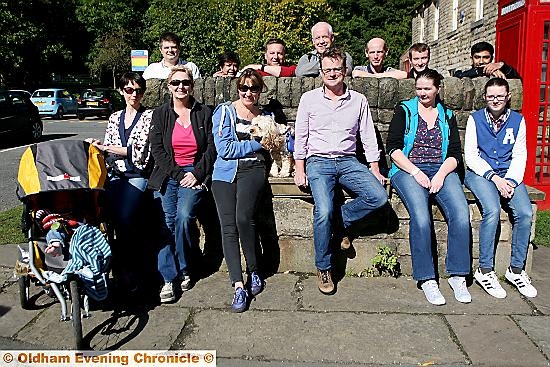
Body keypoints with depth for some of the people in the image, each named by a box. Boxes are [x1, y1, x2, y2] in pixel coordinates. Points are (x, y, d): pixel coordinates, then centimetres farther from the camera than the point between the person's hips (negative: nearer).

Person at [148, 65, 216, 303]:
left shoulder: (204, 113, 8)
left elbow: (211, 148, 3)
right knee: (166, 222, -14)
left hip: (194, 174, -1)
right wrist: (179, 174, -8)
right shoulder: (160, 114, 10)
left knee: (184, 216, -22)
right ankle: (169, 279, -10)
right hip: (167, 175, 1)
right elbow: (157, 150, 3)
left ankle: (183, 270, -4)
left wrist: (196, 174, -9)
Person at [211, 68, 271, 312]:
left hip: (253, 169, 1)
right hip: (225, 173, 0)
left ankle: (254, 271, -2)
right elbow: (224, 149, -6)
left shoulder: (265, 116, 18)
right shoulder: (224, 111, 7)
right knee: (228, 228, -14)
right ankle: (238, 286, -10)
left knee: (243, 219, -23)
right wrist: (258, 144, -3)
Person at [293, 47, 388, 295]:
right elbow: (300, 137, 6)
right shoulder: (309, 99, 7)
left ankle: (342, 220, 1)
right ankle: (323, 269, -7)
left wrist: (375, 170, 4)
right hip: (318, 161, -2)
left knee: (379, 196, -24)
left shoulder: (359, 100, 11)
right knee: (323, 211, -26)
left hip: (348, 161, 2)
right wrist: (299, 169, -3)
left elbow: (368, 138, 12)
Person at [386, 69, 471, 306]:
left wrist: (441, 175, -9)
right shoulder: (404, 110, 11)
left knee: (461, 215, -23)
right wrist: (416, 172, -12)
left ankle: (457, 275, -12)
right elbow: (393, 148, 0)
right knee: (421, 217, -29)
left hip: (441, 170, 3)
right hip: (407, 169, -3)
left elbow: (454, 154, 11)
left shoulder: (447, 115, 19)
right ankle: (426, 279, -18)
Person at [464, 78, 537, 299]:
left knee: (525, 213, -21)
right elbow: (471, 156, -3)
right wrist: (494, 178, -14)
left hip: (508, 175, 3)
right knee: (492, 210, -30)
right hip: (479, 173, -3)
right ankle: (485, 270, -18)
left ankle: (516, 270, -5)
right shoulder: (475, 119, 3)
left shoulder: (518, 120, 11)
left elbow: (519, 156, 8)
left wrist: (511, 181, -10)